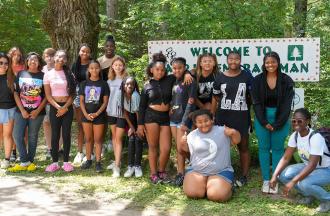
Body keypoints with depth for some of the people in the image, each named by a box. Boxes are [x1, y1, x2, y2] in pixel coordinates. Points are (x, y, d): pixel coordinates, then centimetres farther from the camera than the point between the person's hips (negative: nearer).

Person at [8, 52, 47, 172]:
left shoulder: (43, 76, 0)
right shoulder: (20, 74, 5)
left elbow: (46, 96, -1)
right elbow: (16, 93, 4)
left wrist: (37, 111, -10)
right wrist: (22, 110, -6)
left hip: (37, 112, -2)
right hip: (21, 111, 2)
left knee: (32, 137, 6)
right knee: (17, 135, -5)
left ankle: (30, 161, 17)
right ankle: (24, 162, 5)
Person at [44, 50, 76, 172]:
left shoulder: (69, 74, 5)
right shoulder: (48, 74, 3)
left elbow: (72, 93, 1)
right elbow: (48, 95, -1)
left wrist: (65, 107, -10)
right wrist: (58, 107, -11)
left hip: (67, 107, 0)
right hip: (55, 107, 0)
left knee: (66, 134, 1)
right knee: (55, 134, 0)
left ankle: (66, 161, 7)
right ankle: (55, 162, 4)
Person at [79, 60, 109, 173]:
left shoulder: (103, 84, -1)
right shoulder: (84, 83, 5)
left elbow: (105, 102, -3)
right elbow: (81, 101, 4)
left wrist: (96, 114, -12)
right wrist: (85, 114, -9)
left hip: (99, 116, -2)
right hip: (86, 115, 2)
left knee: (98, 139, 0)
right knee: (88, 139, 10)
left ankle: (98, 162, 5)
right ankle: (88, 160, 19)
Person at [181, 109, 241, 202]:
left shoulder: (222, 131, 0)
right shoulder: (192, 135, 7)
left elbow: (236, 141, 0)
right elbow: (186, 149, 19)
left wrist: (233, 132, -20)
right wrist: (183, 144, -3)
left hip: (221, 172, -2)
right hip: (196, 170, 2)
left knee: (217, 196, -24)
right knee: (192, 192, -21)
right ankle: (204, 185, 12)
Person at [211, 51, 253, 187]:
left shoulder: (247, 76, 1)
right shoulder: (220, 77, 4)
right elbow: (215, 98, 8)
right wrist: (212, 117, 6)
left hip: (241, 116, -1)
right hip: (223, 116, 2)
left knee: (243, 146, 5)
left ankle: (244, 176, 14)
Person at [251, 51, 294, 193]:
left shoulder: (286, 81, -4)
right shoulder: (258, 80, -1)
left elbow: (287, 104, -6)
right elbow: (256, 103, -4)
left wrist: (278, 124, -12)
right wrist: (264, 122, -11)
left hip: (280, 118, -1)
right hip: (262, 118, 1)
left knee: (277, 148, 4)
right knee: (264, 148, 5)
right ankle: (266, 180, 12)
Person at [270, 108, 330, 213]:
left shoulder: (315, 138, -30)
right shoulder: (295, 136, -8)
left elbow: (312, 165, -34)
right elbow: (285, 158, -7)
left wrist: (293, 182, -39)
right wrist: (274, 176, -21)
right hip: (309, 166, 7)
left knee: (304, 184, -34)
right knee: (282, 175, -12)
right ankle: (309, 195, 9)